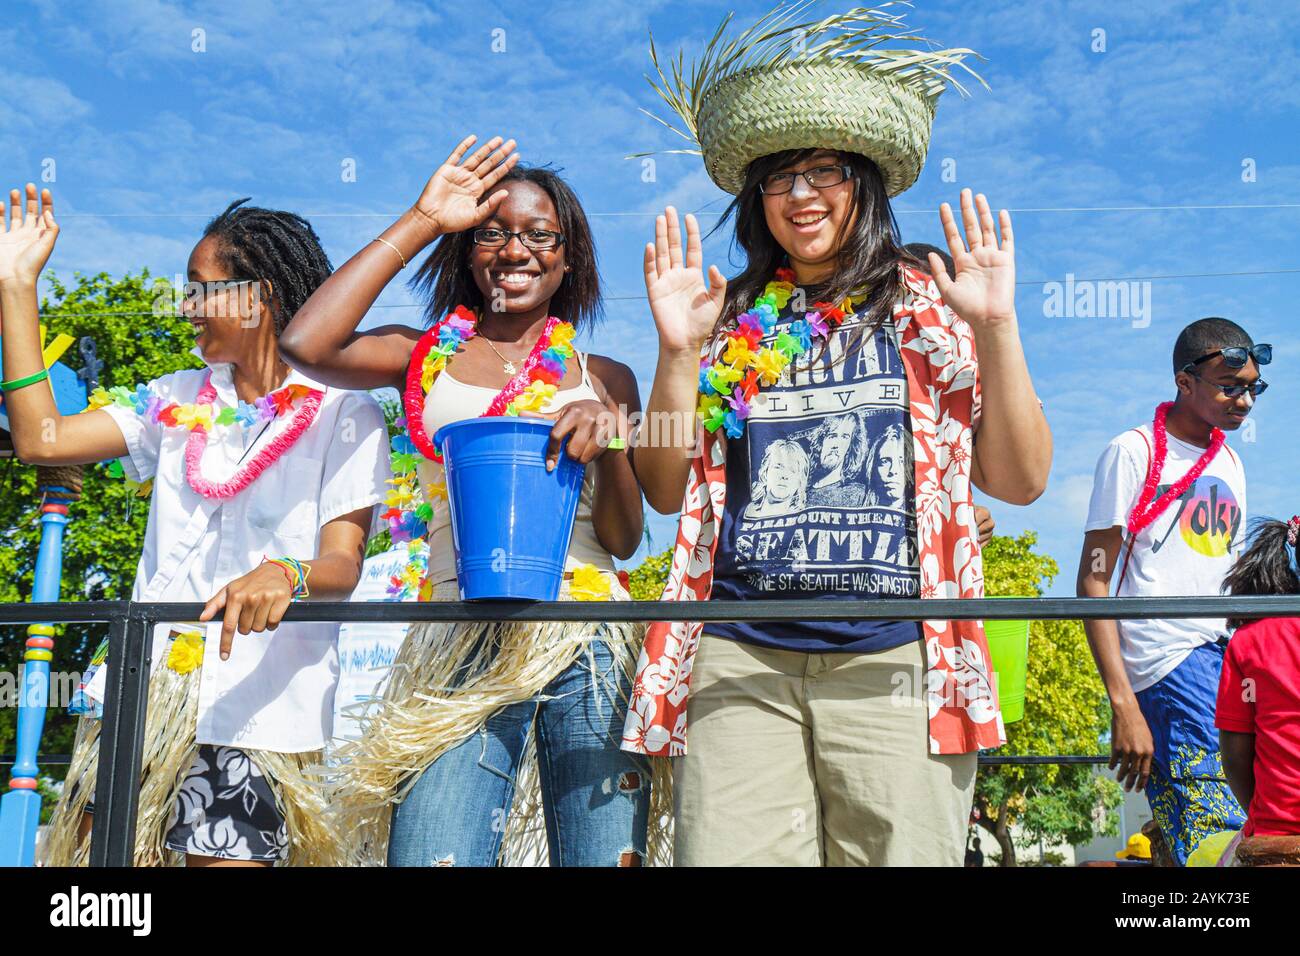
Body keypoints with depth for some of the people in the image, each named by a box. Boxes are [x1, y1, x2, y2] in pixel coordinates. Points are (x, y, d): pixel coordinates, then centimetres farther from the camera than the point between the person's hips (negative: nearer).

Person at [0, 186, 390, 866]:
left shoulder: (345, 416, -2)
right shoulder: (178, 400, 14)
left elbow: (343, 565, -10)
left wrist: (286, 576, -34)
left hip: (255, 711, -4)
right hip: (143, 692, 5)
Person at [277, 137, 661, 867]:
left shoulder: (604, 379, 14)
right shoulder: (425, 354, 13)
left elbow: (623, 539, 9)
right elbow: (306, 345, -7)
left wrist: (610, 442, -12)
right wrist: (422, 222, 1)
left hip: (589, 643, 1)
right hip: (463, 642, -1)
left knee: (609, 853, -3)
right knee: (433, 853, -11)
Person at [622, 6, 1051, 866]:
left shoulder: (927, 310, 7)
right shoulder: (733, 323, 11)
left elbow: (1021, 481, 3)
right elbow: (667, 492, 7)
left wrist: (996, 329, -8)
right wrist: (677, 352, -4)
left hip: (896, 663, -1)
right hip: (742, 663, 1)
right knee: (729, 853, 0)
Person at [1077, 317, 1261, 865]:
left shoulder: (1230, 464, 19)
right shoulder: (1135, 452, -3)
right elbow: (1094, 583, -9)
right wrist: (1123, 704, -16)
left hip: (1226, 660, 7)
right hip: (1172, 662, -7)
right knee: (1219, 843, -17)